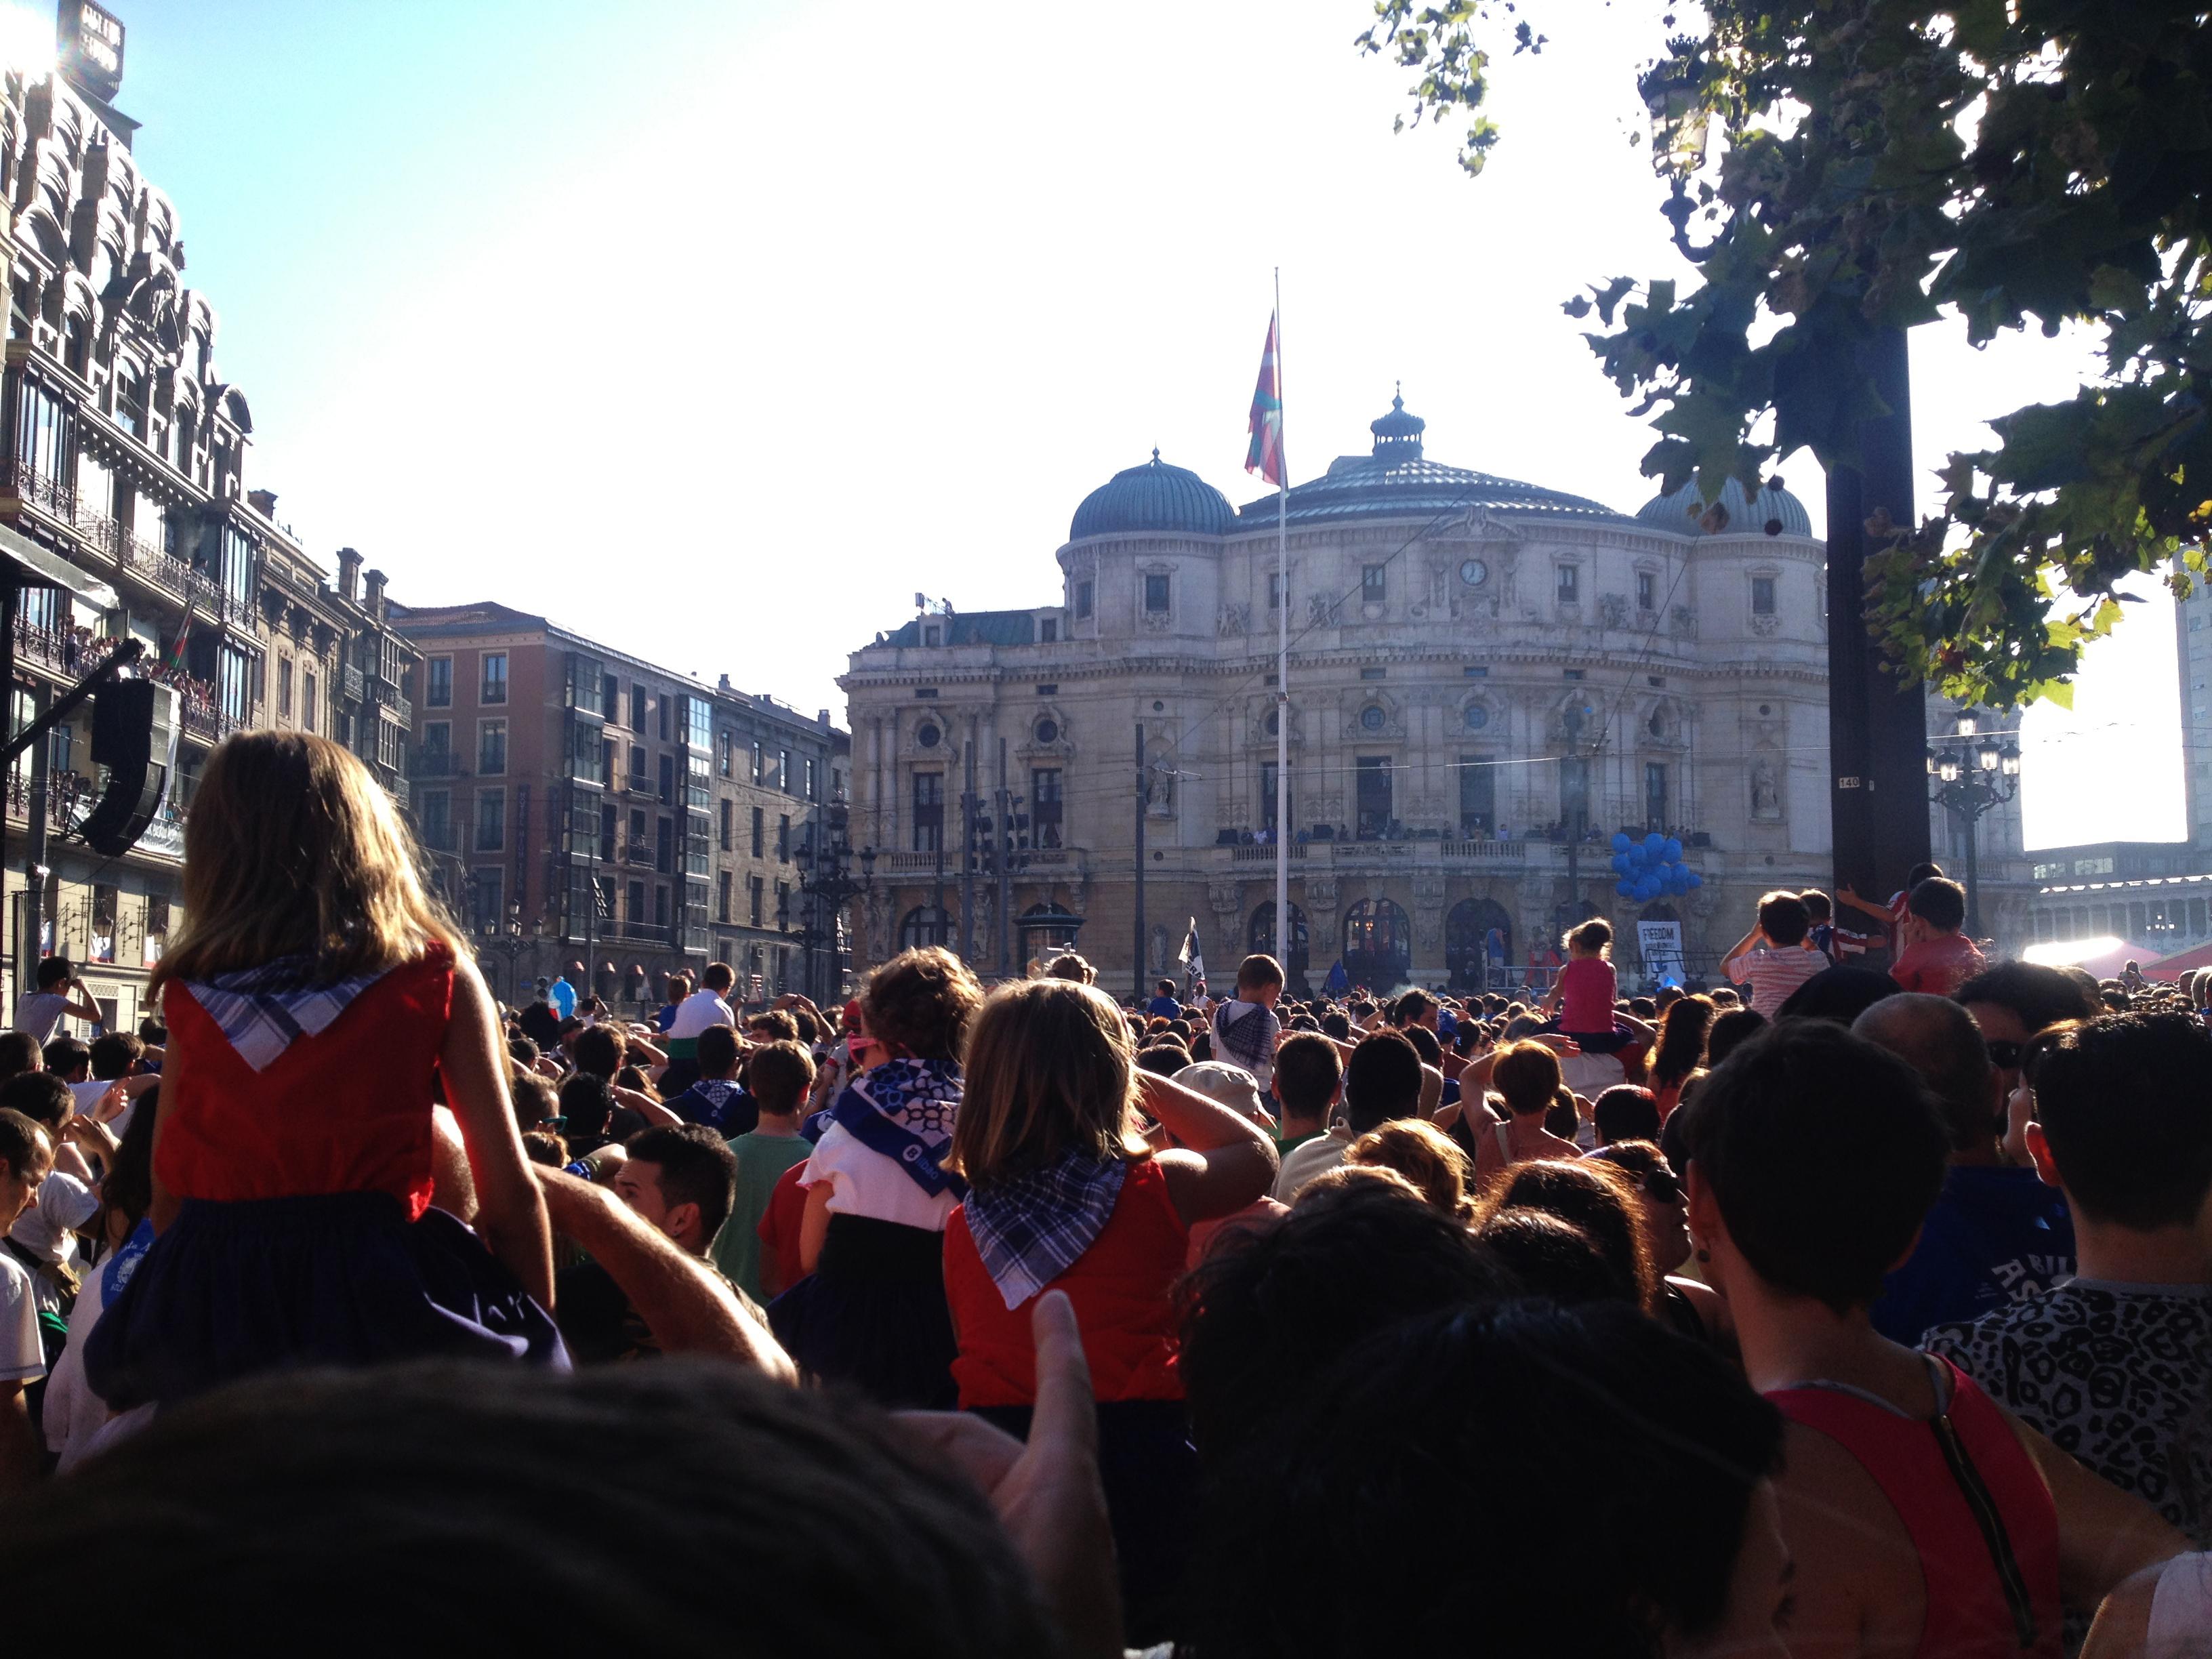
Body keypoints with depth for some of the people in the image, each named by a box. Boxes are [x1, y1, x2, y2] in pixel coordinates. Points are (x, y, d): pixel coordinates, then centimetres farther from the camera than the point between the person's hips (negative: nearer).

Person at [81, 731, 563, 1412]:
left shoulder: (190, 990, 6)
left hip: (212, 1311, 3)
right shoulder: (437, 975, -1)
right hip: (382, 1308, -3)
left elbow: (168, 1191, 11)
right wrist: (539, 1353, 8)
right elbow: (510, 1192, -1)